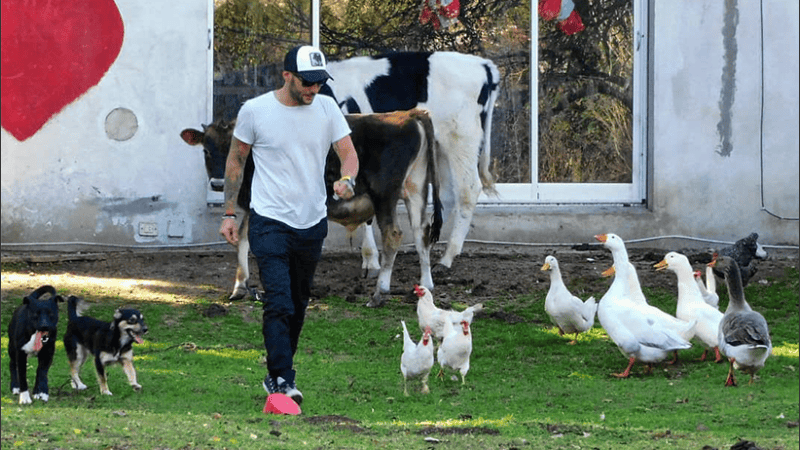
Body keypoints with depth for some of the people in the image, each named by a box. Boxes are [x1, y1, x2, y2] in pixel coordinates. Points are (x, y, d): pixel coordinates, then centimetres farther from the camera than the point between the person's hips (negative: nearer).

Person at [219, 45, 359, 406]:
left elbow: (348, 152, 0)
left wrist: (347, 179, -23)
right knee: (279, 303, -16)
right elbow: (235, 161, 4)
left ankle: (277, 373, 26)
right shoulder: (254, 110, -6)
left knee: (298, 305, 12)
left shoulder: (326, 108, 2)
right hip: (270, 223, -4)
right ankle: (282, 381, -17)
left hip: (313, 224, 4)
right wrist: (229, 213, 3)